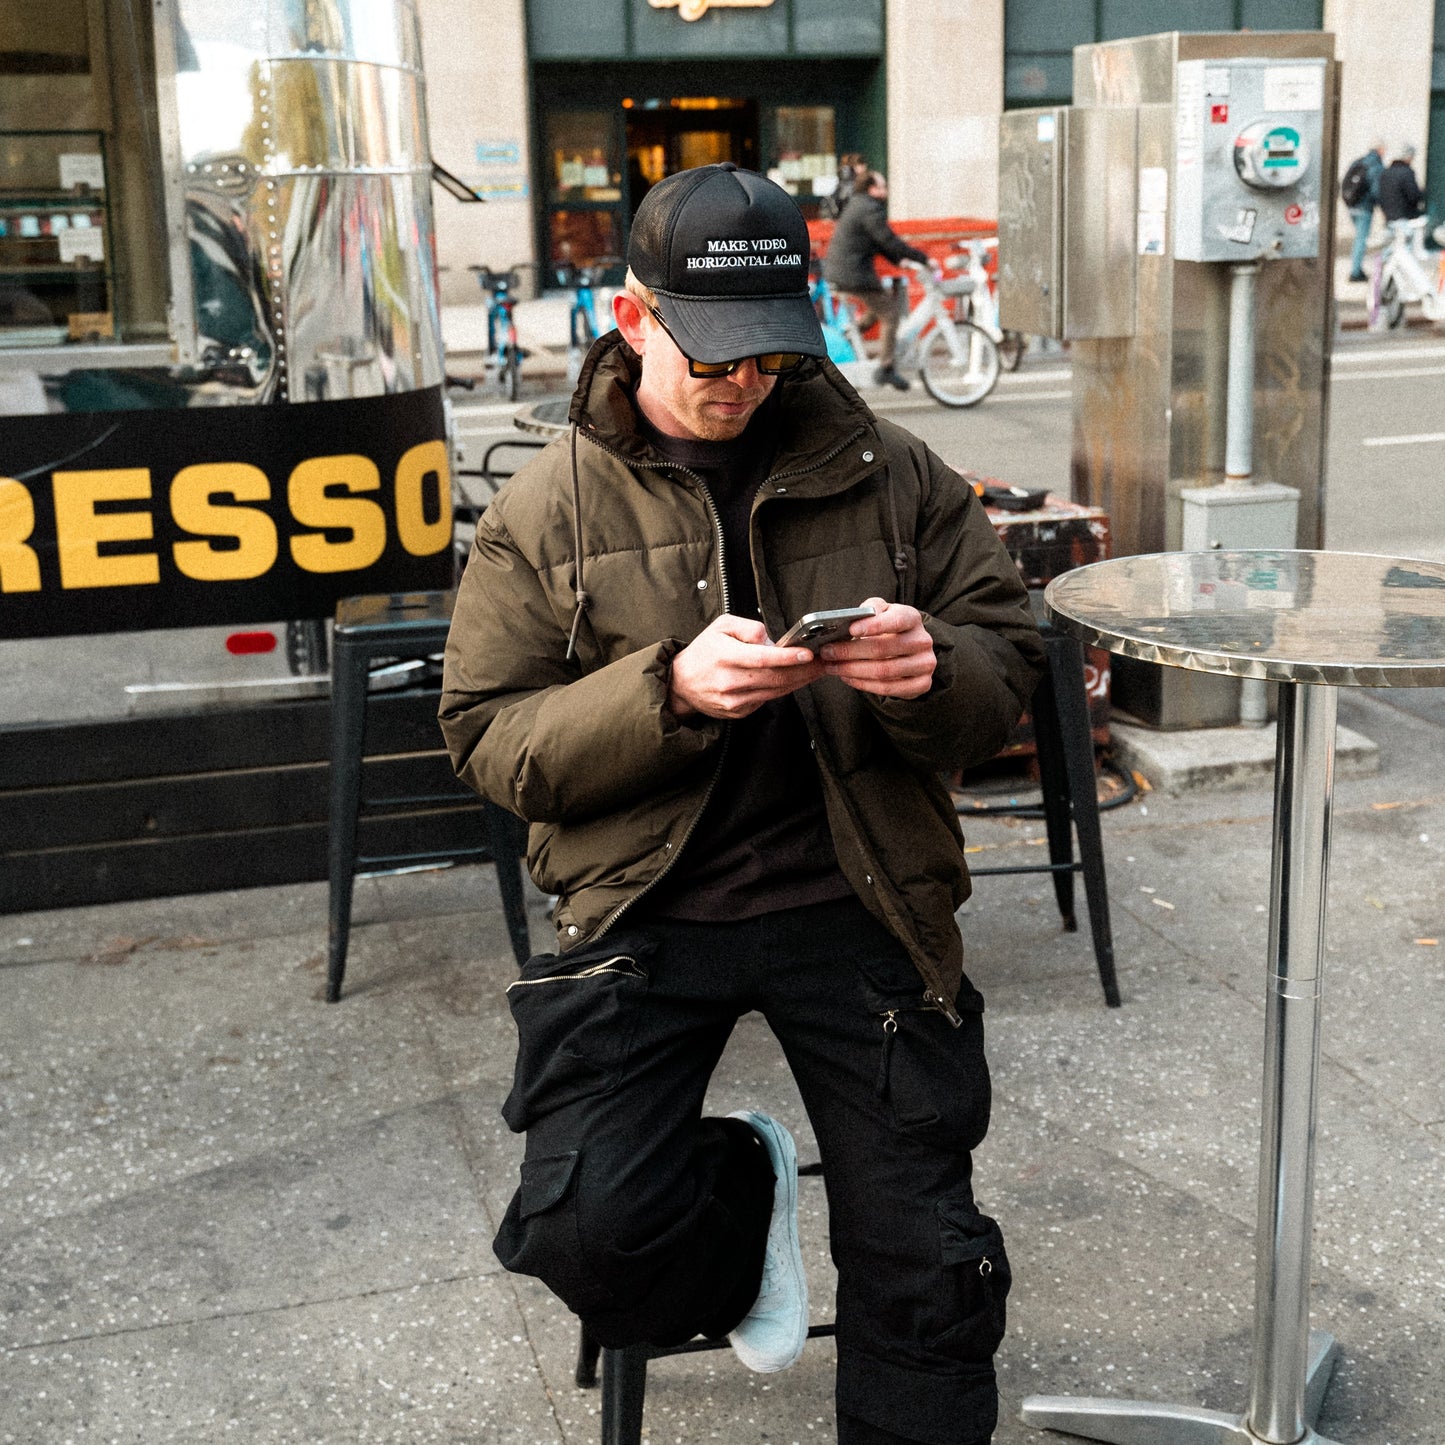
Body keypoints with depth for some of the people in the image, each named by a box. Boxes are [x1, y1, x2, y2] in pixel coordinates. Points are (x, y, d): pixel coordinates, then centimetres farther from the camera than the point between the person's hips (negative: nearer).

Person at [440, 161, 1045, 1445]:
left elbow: (1011, 665, 7)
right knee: (589, 1231, -16)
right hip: (643, 913, 0)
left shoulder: (890, 473, 5)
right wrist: (667, 692, -21)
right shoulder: (549, 508, 2)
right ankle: (743, 1192, 17)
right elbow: (488, 739, -3)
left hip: (852, 901, 1)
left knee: (929, 1270, 1)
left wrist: (934, 673, -18)